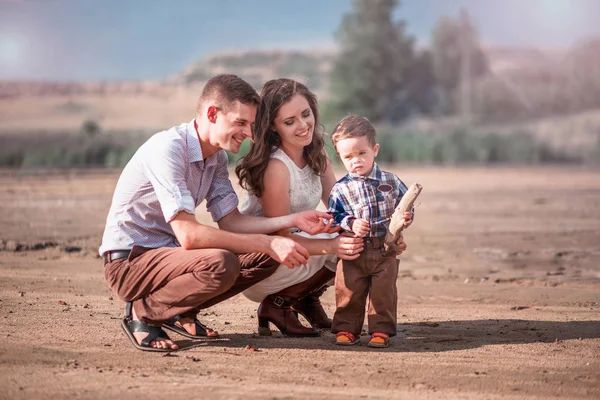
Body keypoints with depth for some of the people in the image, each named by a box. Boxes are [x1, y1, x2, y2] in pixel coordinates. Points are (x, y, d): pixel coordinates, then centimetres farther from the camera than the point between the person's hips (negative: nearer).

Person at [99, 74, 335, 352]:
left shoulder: (217, 157, 5)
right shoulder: (167, 149, -24)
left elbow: (230, 221, 4)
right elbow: (188, 235, -31)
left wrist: (293, 221, -9)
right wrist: (269, 243, -31)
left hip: (168, 251, 9)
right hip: (129, 261, -9)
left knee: (266, 257, -3)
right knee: (220, 264, -34)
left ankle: (181, 312, 7)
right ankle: (143, 313, -10)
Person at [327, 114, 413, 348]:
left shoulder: (390, 182, 3)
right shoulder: (340, 189, 0)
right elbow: (334, 216, -1)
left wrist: (406, 218, -10)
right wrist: (350, 224, -18)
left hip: (385, 250, 0)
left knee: (384, 292, 0)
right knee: (348, 292, 1)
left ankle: (381, 330, 10)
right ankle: (346, 328, 13)